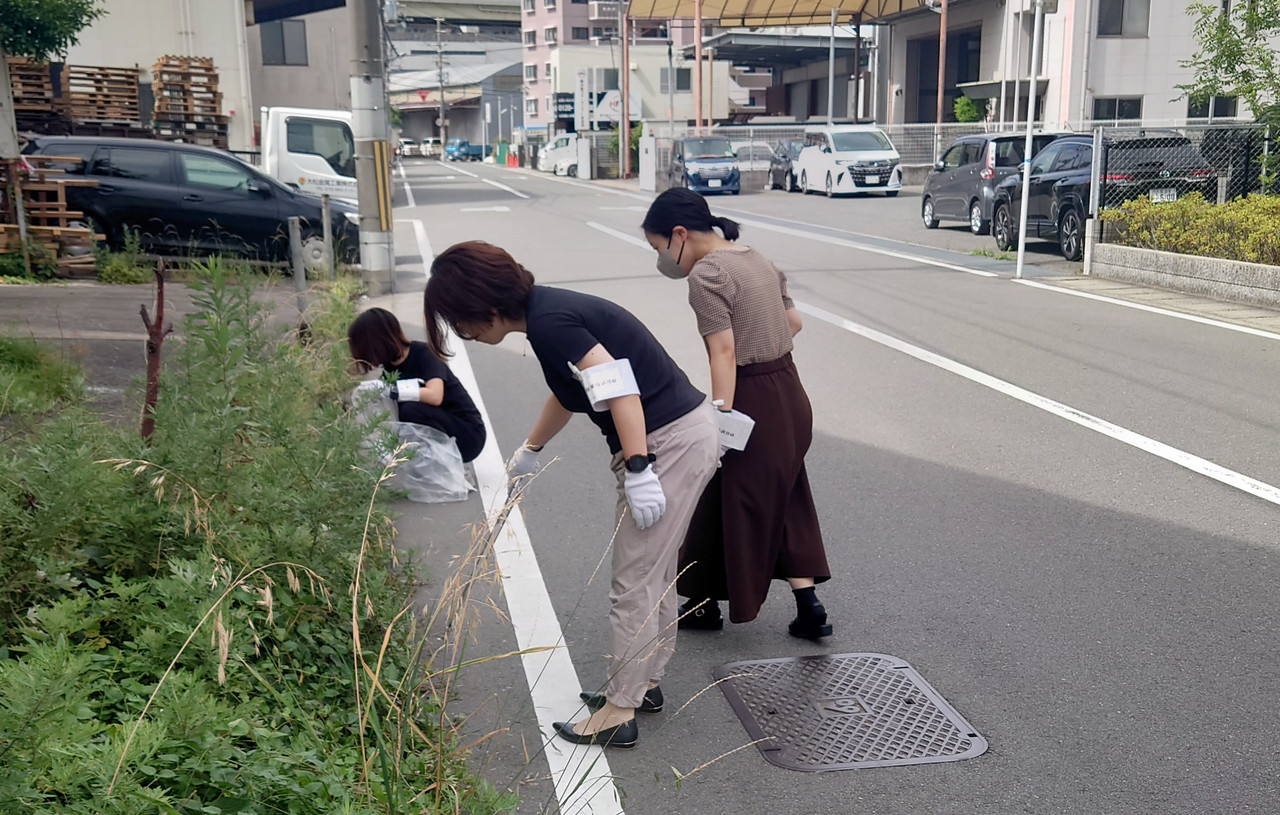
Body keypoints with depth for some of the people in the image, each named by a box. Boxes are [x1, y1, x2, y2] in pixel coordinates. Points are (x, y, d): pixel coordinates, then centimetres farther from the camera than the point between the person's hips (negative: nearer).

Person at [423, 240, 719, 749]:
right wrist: (530, 450, 44)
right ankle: (644, 683, 32)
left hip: (670, 441, -10)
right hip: (679, 435, 10)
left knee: (635, 583, -2)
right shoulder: (549, 310, 13)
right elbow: (569, 392, 30)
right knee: (654, 574, 19)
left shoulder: (548, 322, -18)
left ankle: (618, 712, 8)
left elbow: (618, 387, -27)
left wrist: (638, 472, -27)